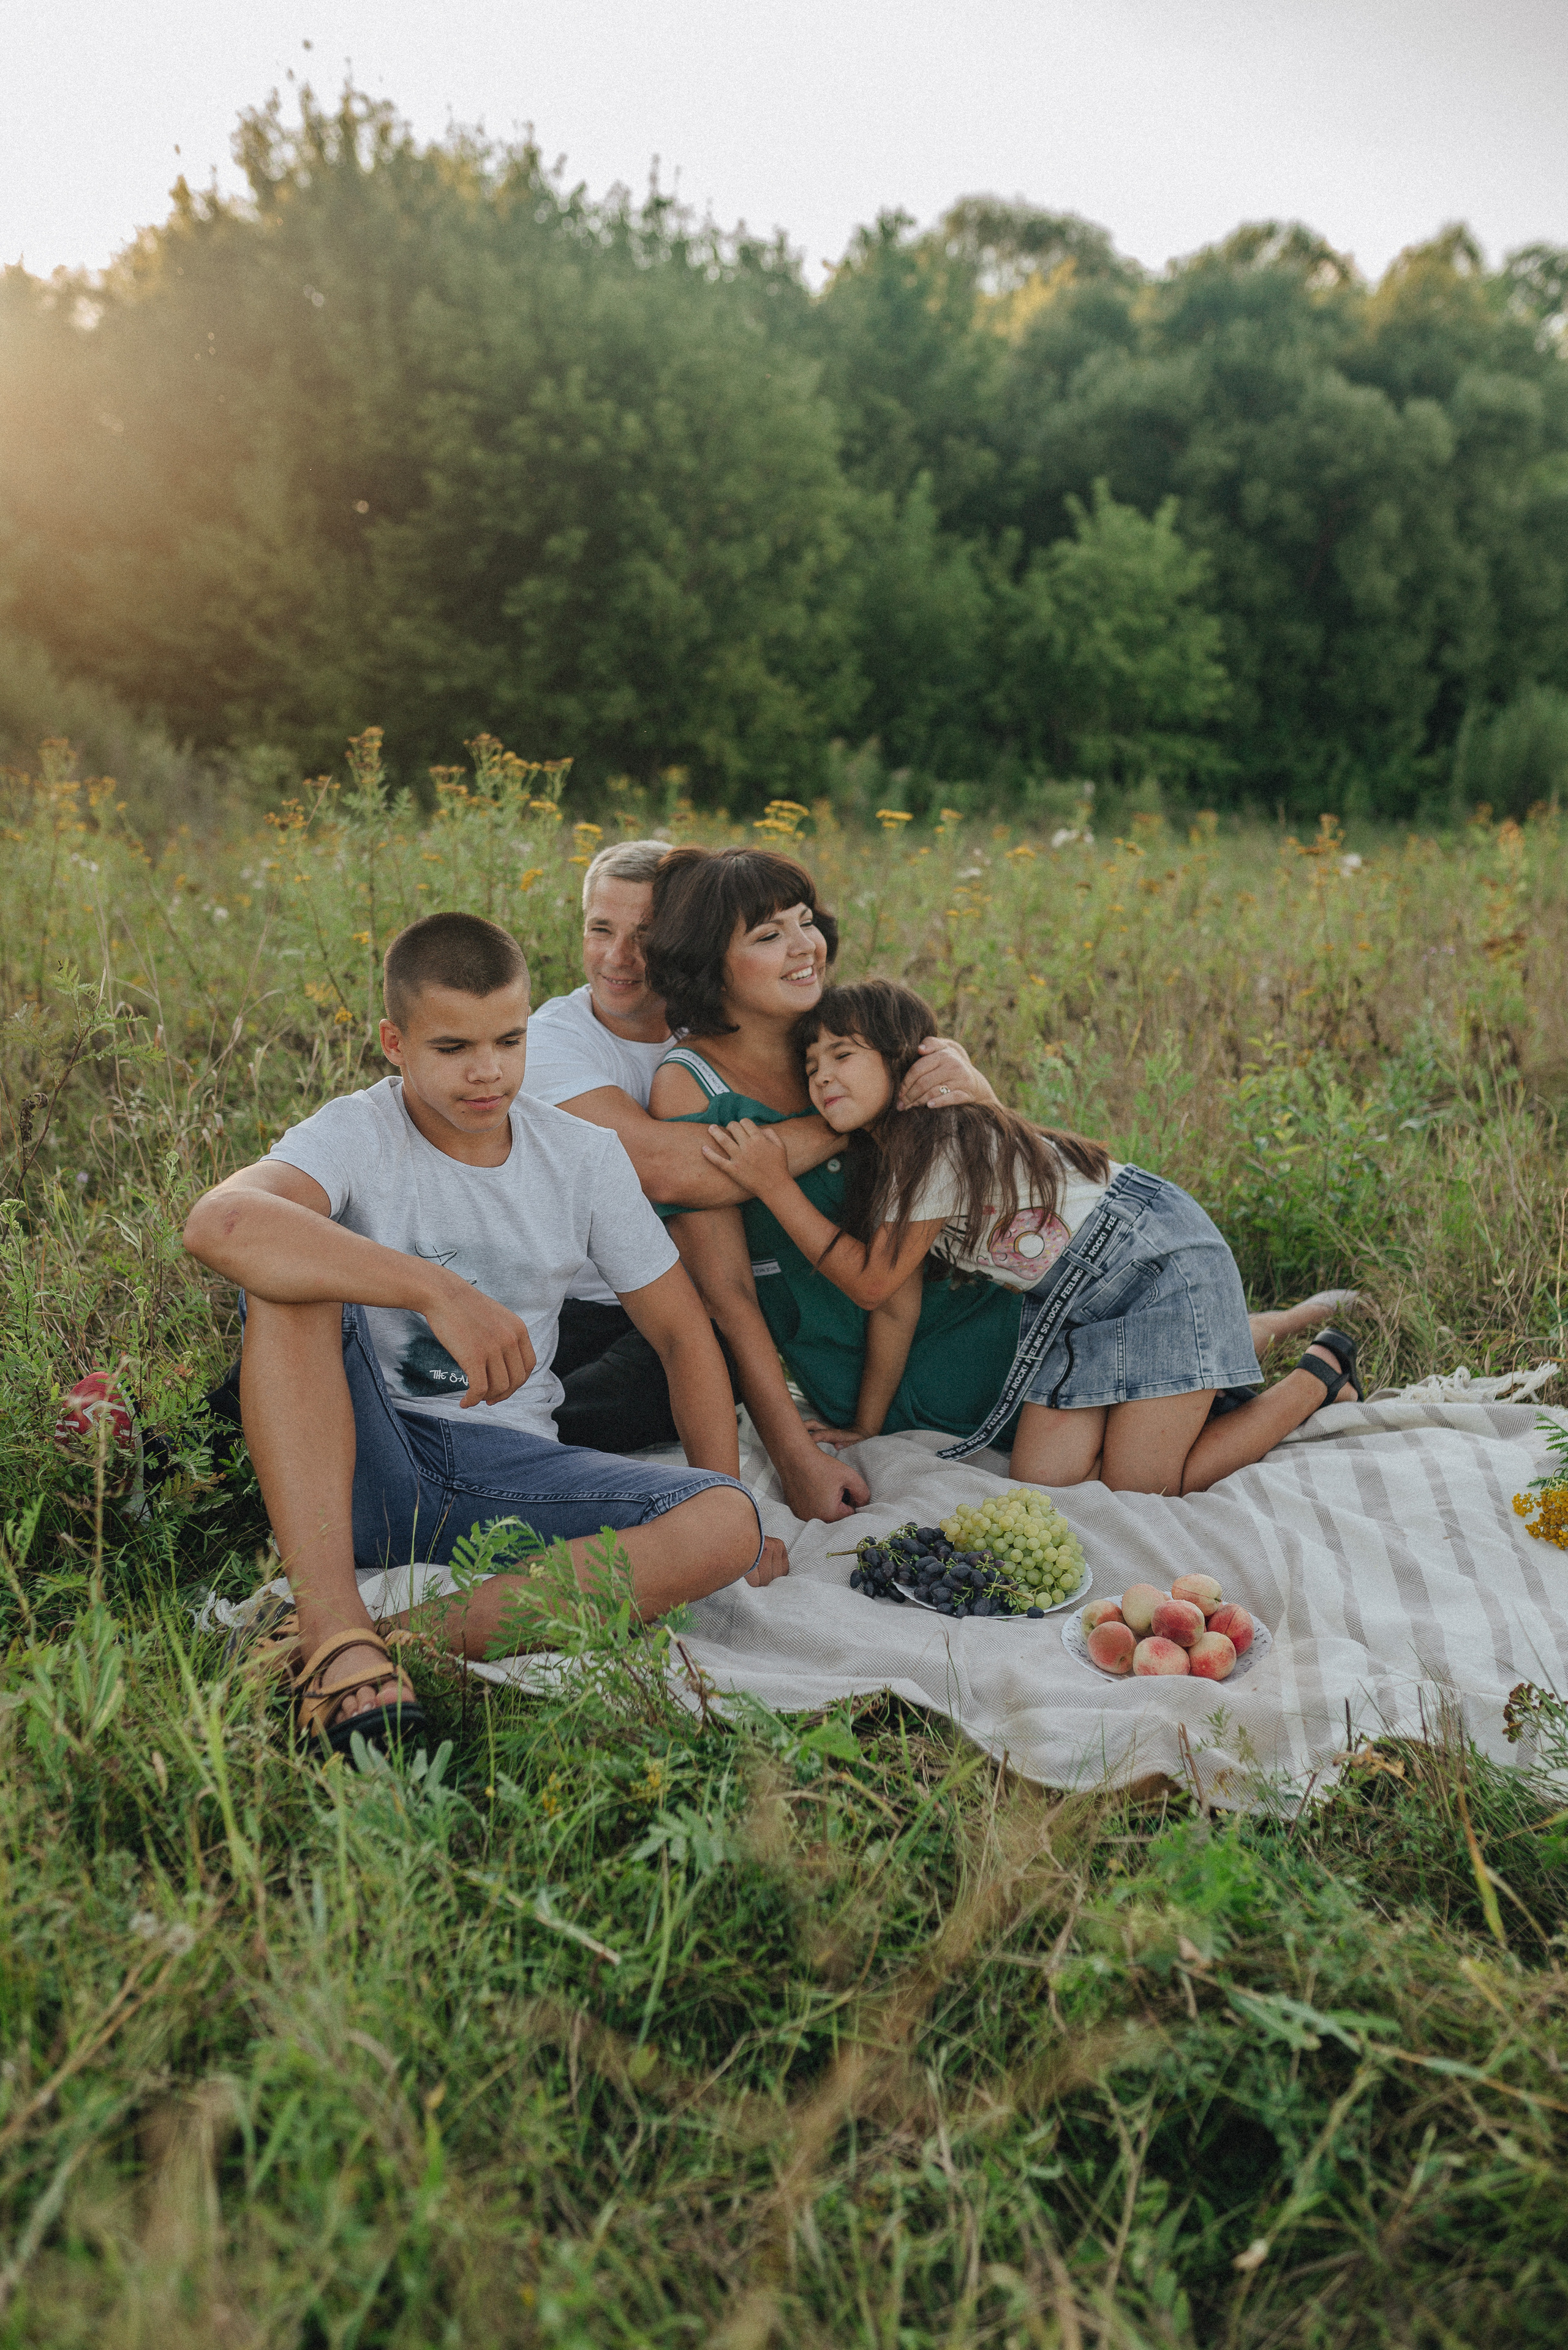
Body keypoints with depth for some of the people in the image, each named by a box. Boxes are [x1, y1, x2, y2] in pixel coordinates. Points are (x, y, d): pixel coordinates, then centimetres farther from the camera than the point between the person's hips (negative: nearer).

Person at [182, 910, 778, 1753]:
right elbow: (219, 1223, -31)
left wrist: (725, 1534, -1)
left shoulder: (586, 1158, 3)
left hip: (505, 1467, 3)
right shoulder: (354, 1136, -8)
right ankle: (334, 1623, -36)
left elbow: (682, 1335, 9)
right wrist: (438, 1291, -38)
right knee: (292, 1276, -28)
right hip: (359, 1461, -2)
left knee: (726, 1523, -22)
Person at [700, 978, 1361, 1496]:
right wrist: (865, 1429, 9)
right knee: (1043, 1479, -1)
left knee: (1141, 1488, -8)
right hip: (1076, 1303, 8)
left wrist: (775, 1185, -27)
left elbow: (872, 1282, -22)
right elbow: (898, 1307, 6)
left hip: (1160, 1260, -8)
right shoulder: (881, 1157, 1)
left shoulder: (944, 1139, -26)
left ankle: (1320, 1371, 9)